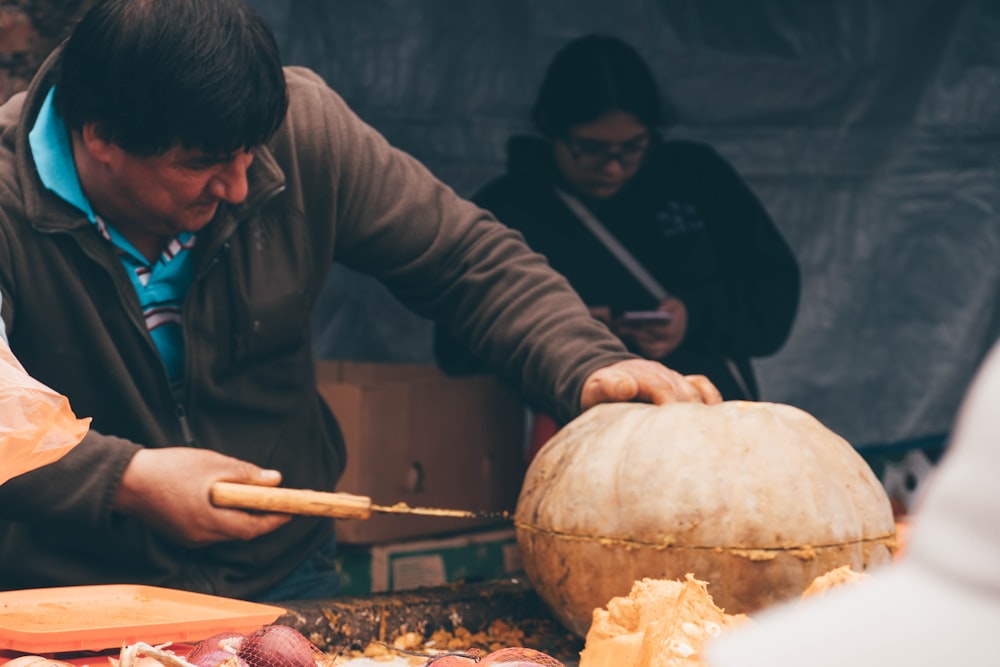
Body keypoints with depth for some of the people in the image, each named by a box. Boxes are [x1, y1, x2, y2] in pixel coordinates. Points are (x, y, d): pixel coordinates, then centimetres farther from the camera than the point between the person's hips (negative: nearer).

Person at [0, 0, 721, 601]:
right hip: (72, 594, -5)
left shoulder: (302, 125, -8)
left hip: (281, 571, 5)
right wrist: (124, 480, -26)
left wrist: (587, 364, -15)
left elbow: (469, 259, 0)